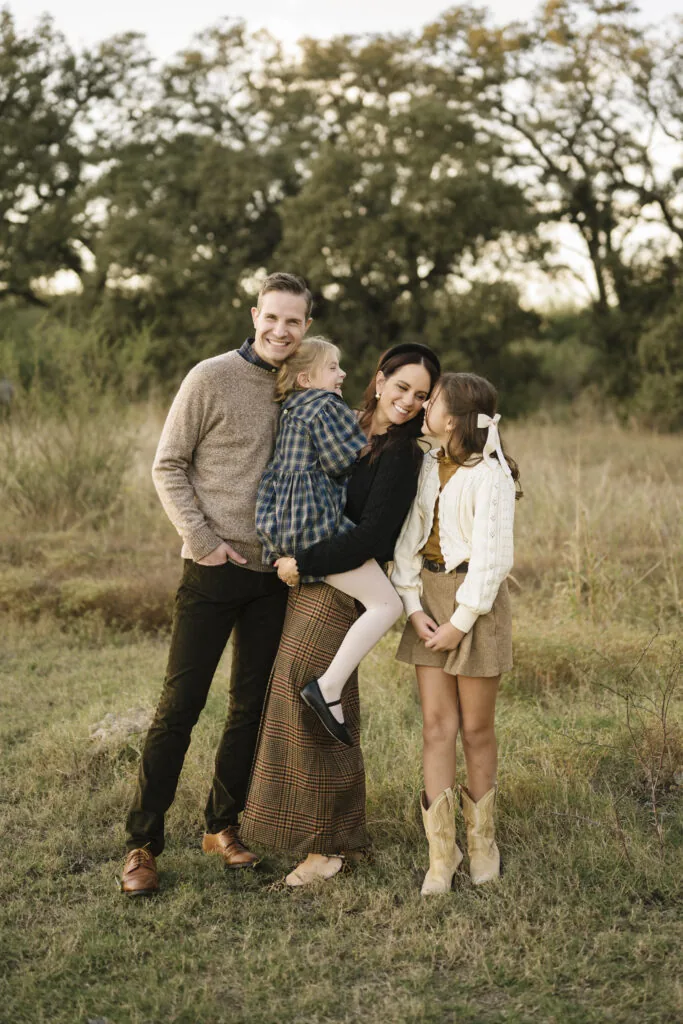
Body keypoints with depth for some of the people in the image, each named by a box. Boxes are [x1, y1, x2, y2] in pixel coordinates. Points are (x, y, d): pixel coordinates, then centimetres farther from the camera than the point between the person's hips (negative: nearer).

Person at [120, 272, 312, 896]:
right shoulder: (212, 378, -7)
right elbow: (168, 466, -5)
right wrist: (203, 540, -13)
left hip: (274, 571, 5)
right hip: (214, 568, -5)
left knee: (252, 704, 11)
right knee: (180, 705, -3)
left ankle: (222, 825, 26)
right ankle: (143, 843, 7)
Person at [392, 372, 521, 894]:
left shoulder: (490, 475, -12)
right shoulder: (428, 467, 7)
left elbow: (491, 557, -14)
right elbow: (409, 539, 7)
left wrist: (461, 621, -13)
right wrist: (413, 607, -3)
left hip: (476, 599, -5)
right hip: (429, 595, 5)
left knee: (476, 729, 5)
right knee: (436, 726, 3)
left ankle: (482, 839, 25)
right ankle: (441, 853, 9)